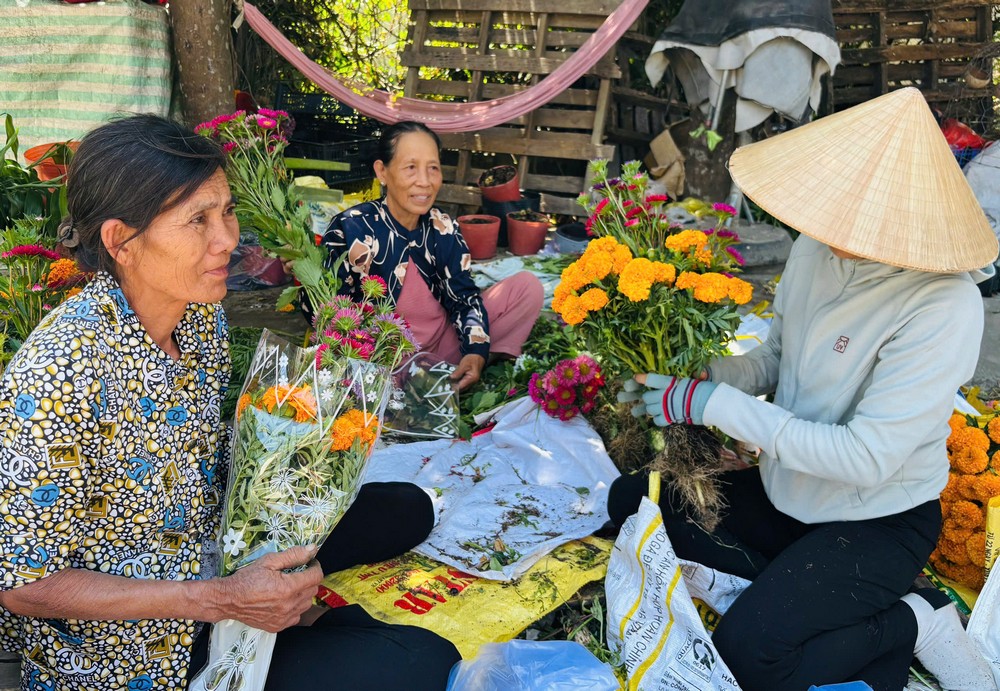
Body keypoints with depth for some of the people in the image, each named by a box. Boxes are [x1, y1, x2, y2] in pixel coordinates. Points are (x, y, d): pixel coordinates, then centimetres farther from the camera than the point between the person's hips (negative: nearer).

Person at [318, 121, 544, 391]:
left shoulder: (443, 229, 0)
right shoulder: (349, 228, -13)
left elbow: (463, 295, -1)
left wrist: (476, 351, -18)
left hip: (444, 341, 6)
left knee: (528, 286, -4)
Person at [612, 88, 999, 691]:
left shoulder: (943, 306, -29)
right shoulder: (818, 248, -8)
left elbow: (867, 459, -29)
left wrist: (715, 405, -28)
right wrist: (703, 377, -14)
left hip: (877, 521, -7)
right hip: (786, 494, 7)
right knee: (632, 499, 2)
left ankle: (911, 621, 0)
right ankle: (795, 588, -1)